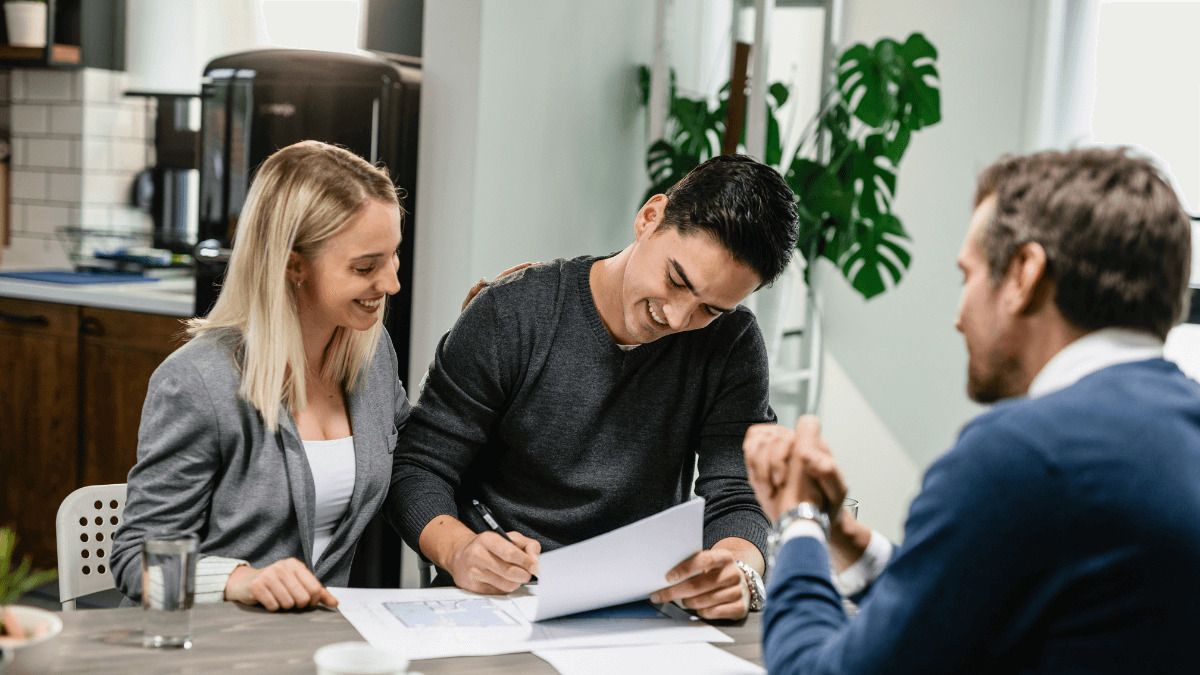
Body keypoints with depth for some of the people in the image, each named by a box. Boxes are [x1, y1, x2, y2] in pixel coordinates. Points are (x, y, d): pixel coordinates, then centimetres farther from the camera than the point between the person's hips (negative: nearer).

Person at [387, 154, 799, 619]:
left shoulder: (730, 343, -2)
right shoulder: (509, 317, -9)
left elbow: (736, 499, -6)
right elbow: (418, 469, -5)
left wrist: (740, 570, -30)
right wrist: (458, 551, -27)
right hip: (496, 599, 0)